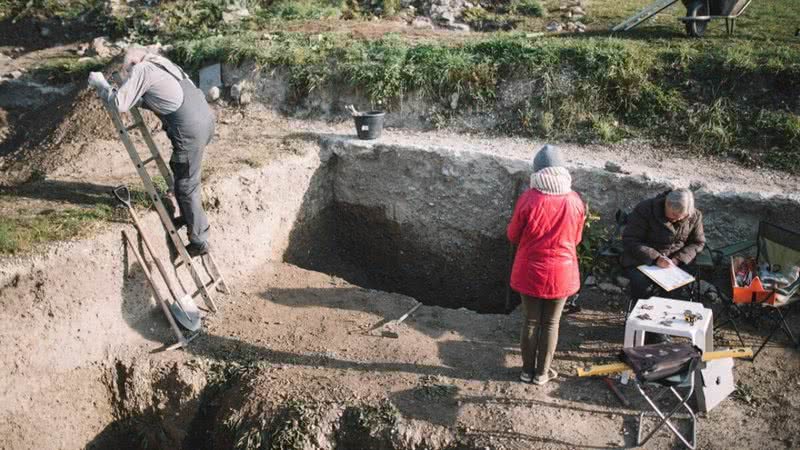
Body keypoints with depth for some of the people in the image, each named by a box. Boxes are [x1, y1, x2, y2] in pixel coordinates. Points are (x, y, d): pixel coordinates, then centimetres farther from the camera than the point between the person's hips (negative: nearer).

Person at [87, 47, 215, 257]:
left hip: (190, 129, -9)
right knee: (181, 171, 26)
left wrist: (100, 84, 6)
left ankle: (199, 241, 7)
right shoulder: (160, 63, 23)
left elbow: (120, 104, -8)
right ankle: (187, 216, 42)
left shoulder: (141, 69, -1)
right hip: (205, 117, 9)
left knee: (186, 185, 1)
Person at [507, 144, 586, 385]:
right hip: (561, 273, 1)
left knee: (531, 321, 14)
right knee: (551, 323, 14)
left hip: (530, 272, -1)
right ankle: (542, 373, 25)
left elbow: (513, 235, -4)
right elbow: (576, 238, 5)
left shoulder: (529, 198, -16)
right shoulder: (575, 200, -9)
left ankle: (528, 370, 26)